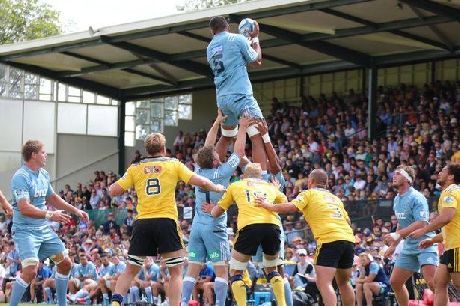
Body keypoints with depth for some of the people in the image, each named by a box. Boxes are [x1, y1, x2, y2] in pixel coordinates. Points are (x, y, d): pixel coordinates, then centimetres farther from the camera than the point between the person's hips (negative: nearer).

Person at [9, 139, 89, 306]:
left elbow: (52, 198, 26)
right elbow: (24, 208, -27)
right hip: (25, 230, -9)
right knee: (30, 269, -23)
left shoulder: (43, 174, 9)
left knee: (65, 263, 11)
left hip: (44, 230, 9)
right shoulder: (20, 177, -18)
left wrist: (76, 211, 24)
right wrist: (49, 215, -30)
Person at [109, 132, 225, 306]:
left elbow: (113, 191, 5)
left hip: (142, 222, 2)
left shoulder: (135, 168, 11)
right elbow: (201, 182, 1)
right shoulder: (173, 164, 7)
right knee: (176, 272, 5)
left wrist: (111, 186, 27)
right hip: (166, 221, -2)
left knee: (130, 271, 12)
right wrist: (217, 188, 19)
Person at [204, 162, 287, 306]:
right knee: (271, 269, 25)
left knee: (236, 271, 11)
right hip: (272, 225, 3)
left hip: (249, 226, -3)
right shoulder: (270, 187, 28)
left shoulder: (236, 185, 24)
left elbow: (216, 212, 29)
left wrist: (211, 209, 52)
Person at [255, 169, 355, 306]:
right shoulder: (335, 198, 25)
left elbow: (291, 207, -9)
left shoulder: (309, 193, 7)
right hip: (348, 238, 7)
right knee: (343, 283, 19)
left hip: (329, 239, -7)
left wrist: (268, 206, 0)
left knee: (323, 283, -11)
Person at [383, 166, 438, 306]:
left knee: (432, 282, -23)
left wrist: (398, 234, -29)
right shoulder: (397, 199, 13)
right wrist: (393, 245, 25)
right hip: (409, 246, 9)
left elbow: (421, 224, -24)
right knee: (395, 282, 9)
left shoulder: (416, 197, -14)